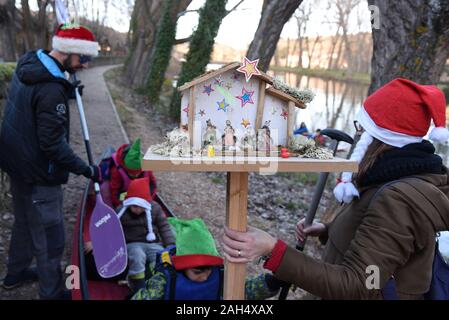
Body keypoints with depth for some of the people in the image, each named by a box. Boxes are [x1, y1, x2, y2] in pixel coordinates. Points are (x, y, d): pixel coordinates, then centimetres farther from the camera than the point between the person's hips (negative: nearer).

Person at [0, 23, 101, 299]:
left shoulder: (27, 66, 1)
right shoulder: (51, 90, -28)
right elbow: (54, 146, -27)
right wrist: (88, 170, -21)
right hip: (39, 176, -10)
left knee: (24, 222, 27)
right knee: (50, 239, 5)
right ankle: (52, 293, 21)